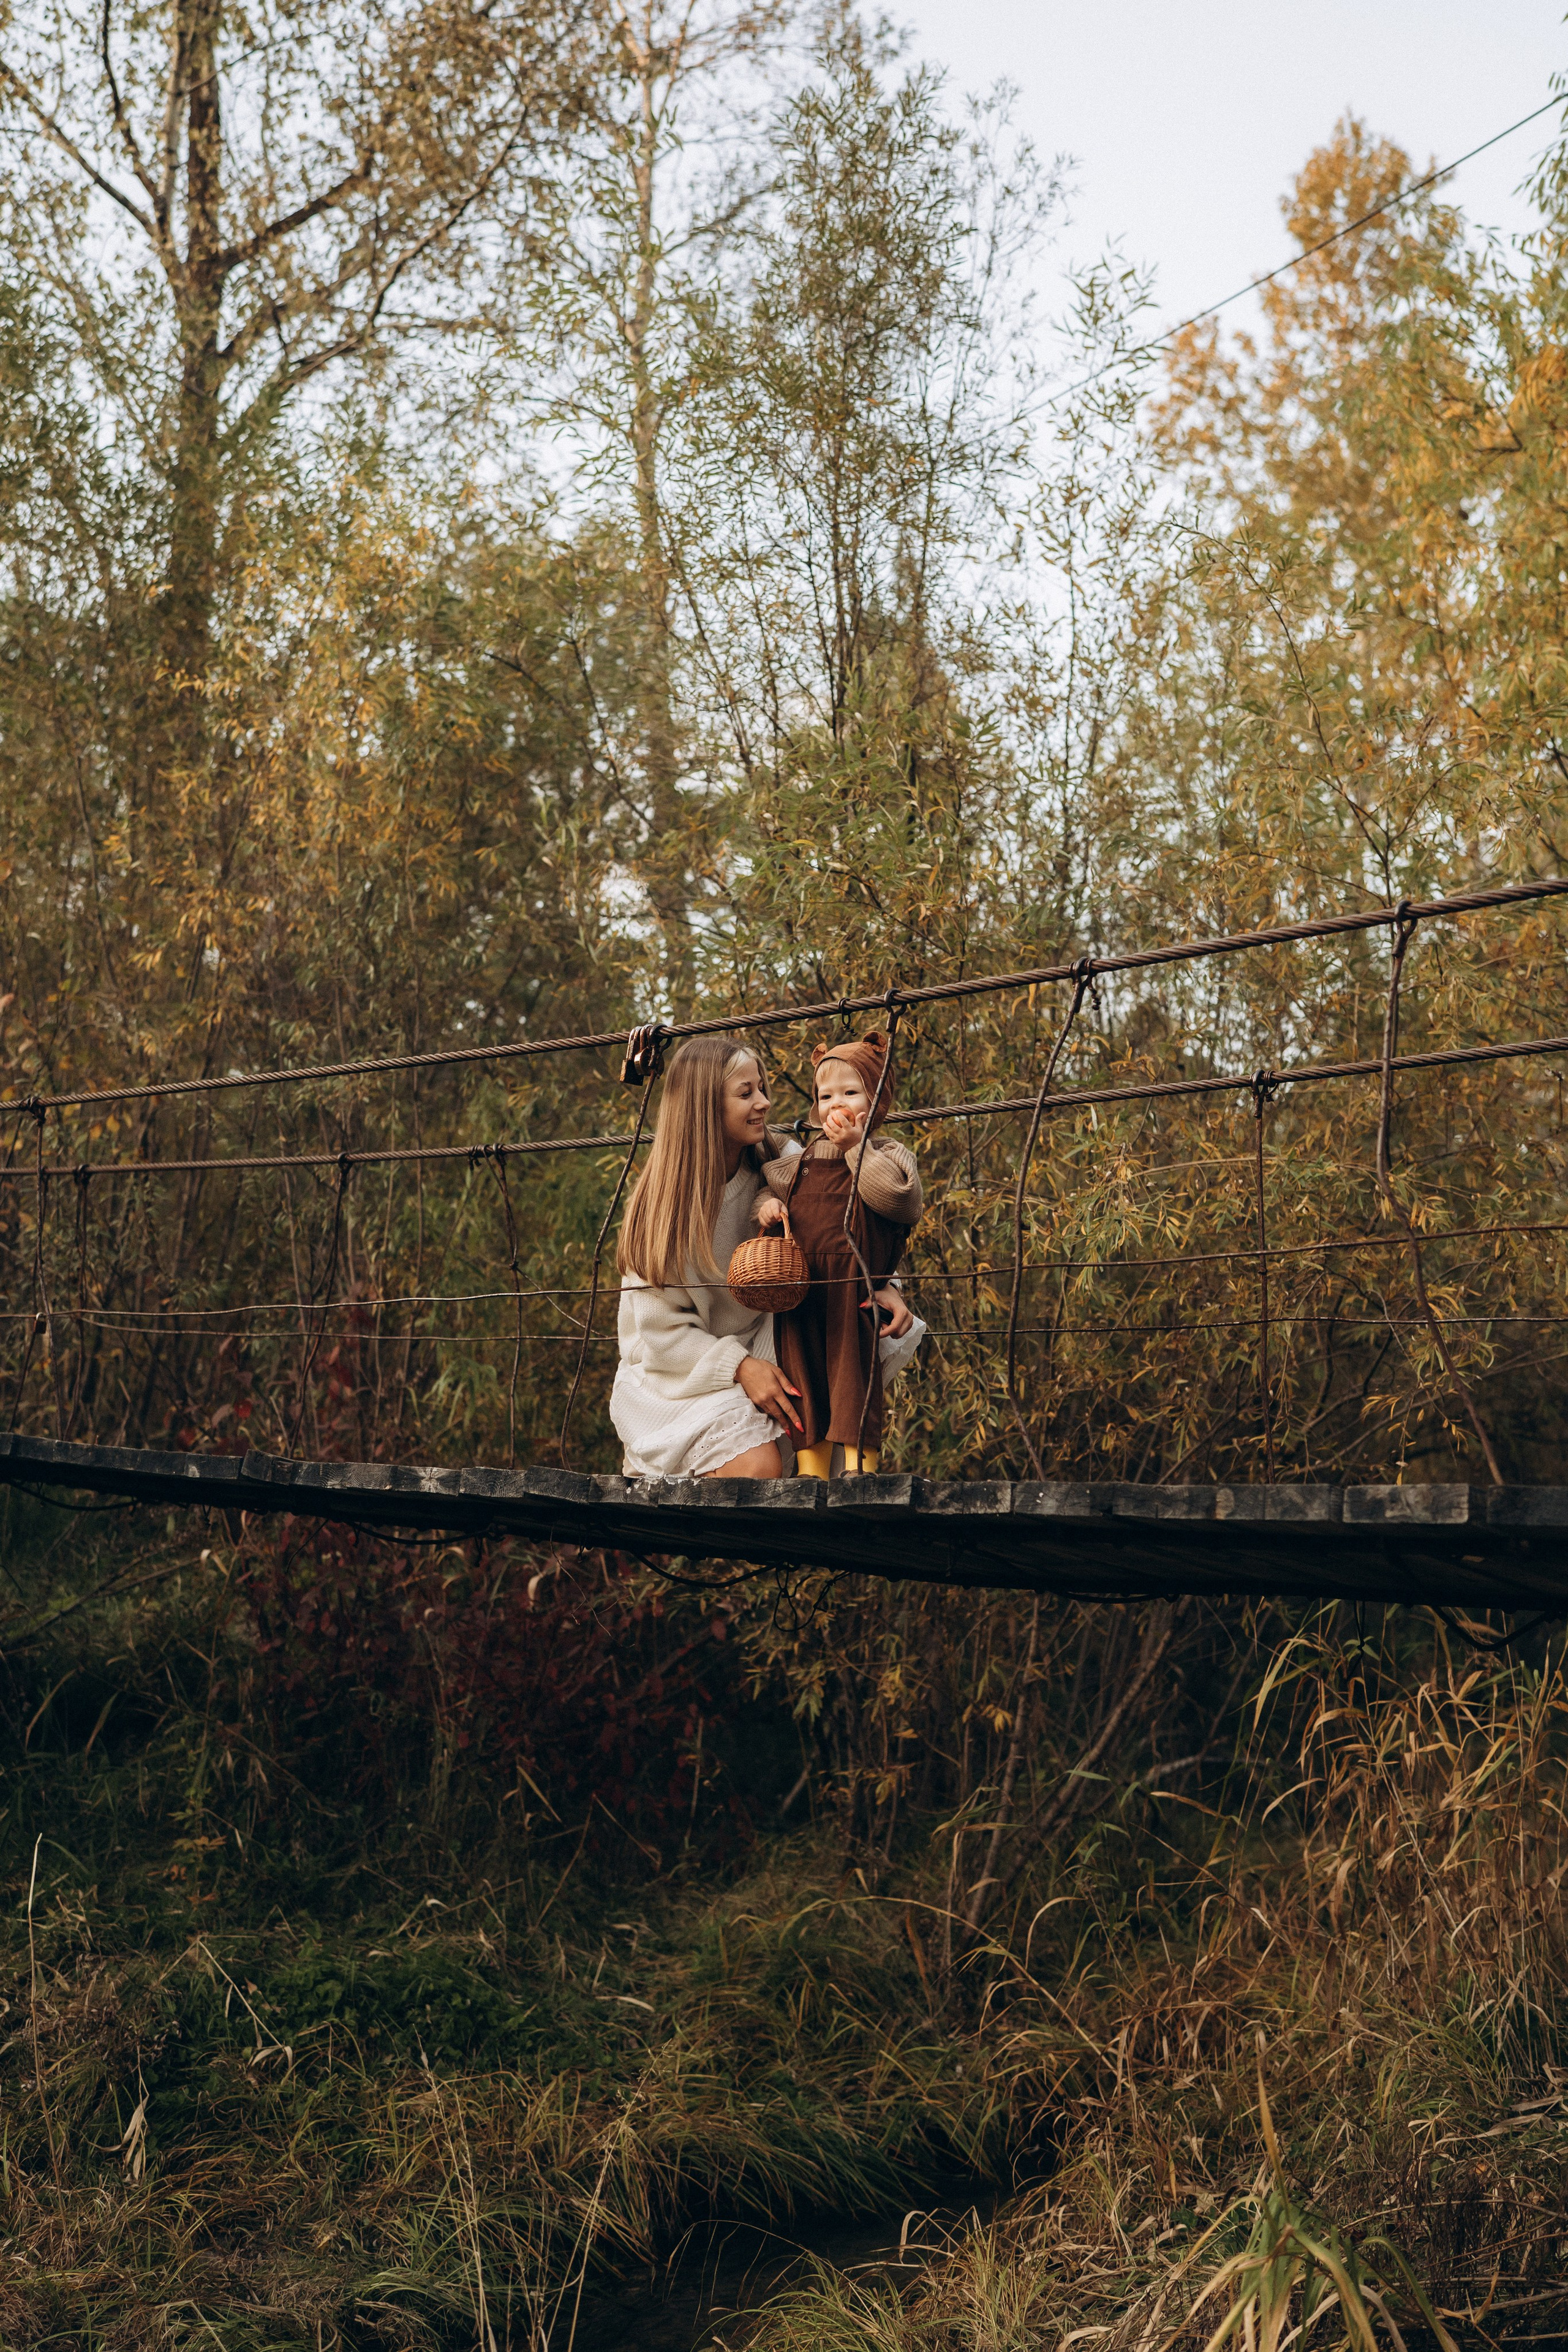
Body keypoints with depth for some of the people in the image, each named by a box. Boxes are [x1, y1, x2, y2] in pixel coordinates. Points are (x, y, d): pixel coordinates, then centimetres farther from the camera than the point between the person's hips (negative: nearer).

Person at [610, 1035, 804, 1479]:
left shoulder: (781, 1163, -5)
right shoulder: (662, 1201, -14)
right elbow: (662, 1331, -13)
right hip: (675, 1375, -6)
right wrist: (739, 1366, -27)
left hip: (762, 1351, 6)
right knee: (756, 1465, -28)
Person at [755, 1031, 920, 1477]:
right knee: (805, 1380, 7)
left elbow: (896, 1196, -18)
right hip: (800, 1297, 6)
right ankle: (811, 1467, 12)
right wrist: (768, 1205, 9)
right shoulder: (804, 1160, 19)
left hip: (855, 1299, -6)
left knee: (854, 1377, -7)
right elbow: (769, 1184, 33)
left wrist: (856, 1147, -13)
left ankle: (860, 1463, -6)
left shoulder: (887, 1155, 3)